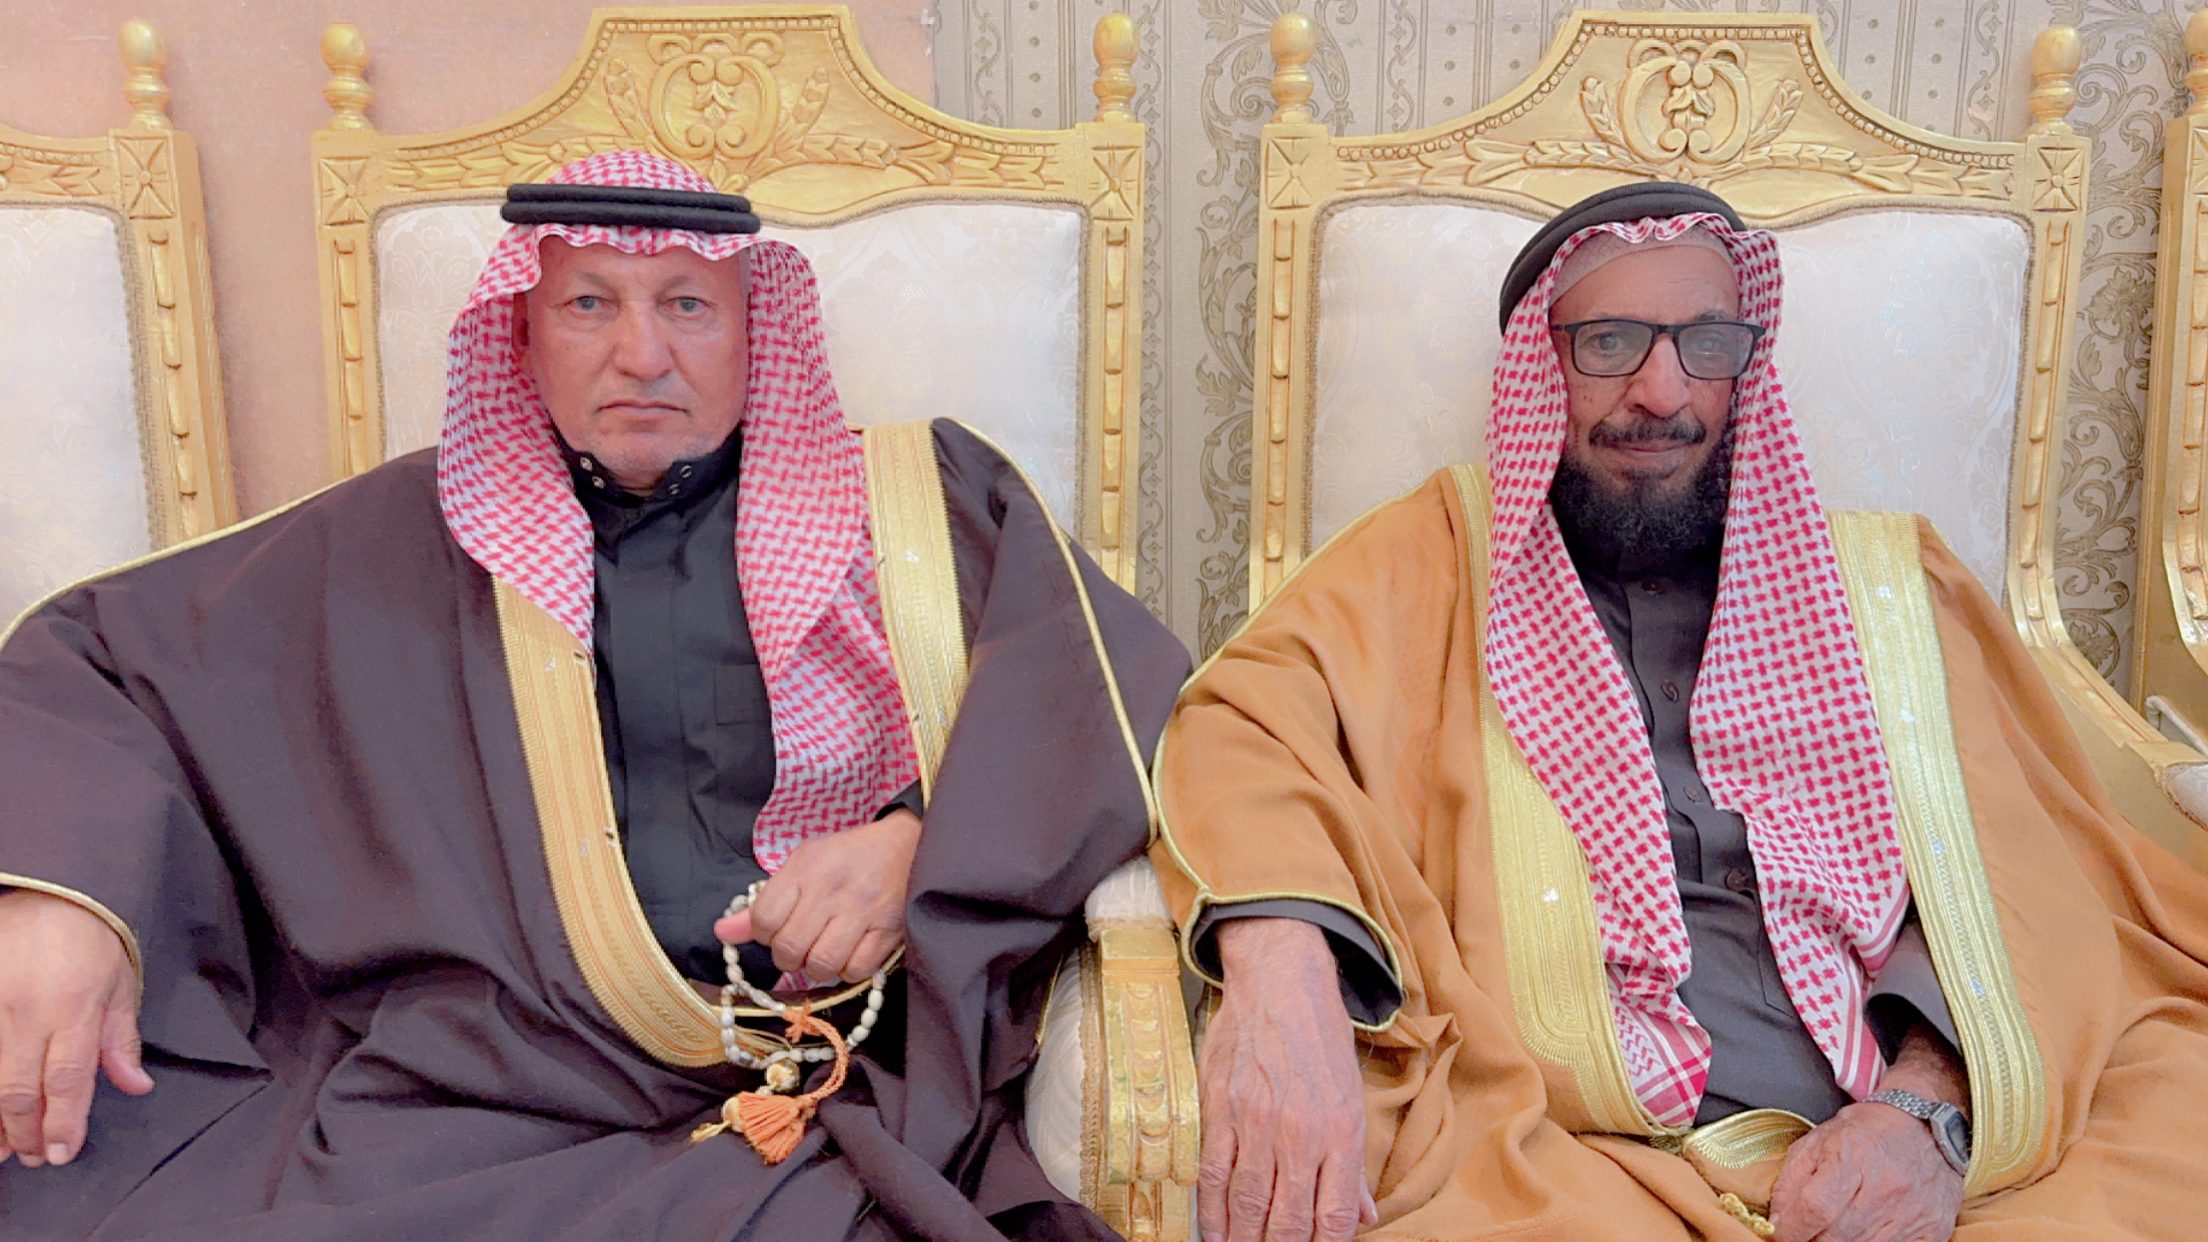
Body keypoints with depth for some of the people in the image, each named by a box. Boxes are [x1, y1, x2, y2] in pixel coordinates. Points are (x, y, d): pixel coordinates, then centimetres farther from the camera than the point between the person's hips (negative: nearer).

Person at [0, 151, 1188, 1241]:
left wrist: (922, 845, -13)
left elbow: (1124, 679, 3)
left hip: (824, 1102, -1)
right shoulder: (411, 537, 15)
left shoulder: (929, 501, 11)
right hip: (456, 1094, 3)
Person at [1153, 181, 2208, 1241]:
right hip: (1549, 1154, -1)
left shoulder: (1884, 584, 18)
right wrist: (1282, 959, -26)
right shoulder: (1439, 556, 11)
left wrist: (1929, 1102, -10)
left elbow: (2019, 869, 10)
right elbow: (1250, 722, -4)